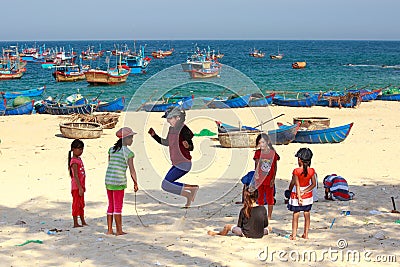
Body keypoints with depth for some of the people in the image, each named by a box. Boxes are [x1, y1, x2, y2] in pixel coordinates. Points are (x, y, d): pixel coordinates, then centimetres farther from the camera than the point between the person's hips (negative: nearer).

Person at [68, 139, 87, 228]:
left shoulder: (79, 159, 13)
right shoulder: (74, 161, -16)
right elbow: (75, 176, -20)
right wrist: (80, 188, -22)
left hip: (80, 185, 9)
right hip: (76, 186, -9)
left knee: (81, 204, 15)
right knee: (76, 204, -3)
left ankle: (83, 222, 23)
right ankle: (75, 223, 3)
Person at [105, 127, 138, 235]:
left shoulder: (111, 149, 8)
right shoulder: (128, 153, -9)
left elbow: (110, 164, 12)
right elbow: (132, 170, -9)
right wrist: (135, 183, 2)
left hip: (108, 180, 6)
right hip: (119, 181, -6)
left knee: (111, 205, 14)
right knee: (118, 206, 2)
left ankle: (109, 230, 17)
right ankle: (119, 230, 8)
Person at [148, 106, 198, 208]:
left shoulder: (183, 129, -18)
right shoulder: (171, 129, 8)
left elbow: (191, 148, -16)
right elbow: (166, 143, 24)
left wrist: (187, 145, -39)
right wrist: (154, 135, 14)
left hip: (184, 164, -10)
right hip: (177, 164, 10)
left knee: (165, 185, -11)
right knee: (168, 184, 16)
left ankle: (188, 195, 0)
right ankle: (192, 188, 18)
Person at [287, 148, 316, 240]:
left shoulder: (296, 171, -20)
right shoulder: (311, 171, -8)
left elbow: (297, 185, -18)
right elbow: (313, 184, -6)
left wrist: (299, 197, -14)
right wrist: (304, 191, -6)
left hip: (296, 195, -3)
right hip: (308, 195, 3)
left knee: (295, 215, 6)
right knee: (307, 214, 14)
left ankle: (294, 235, 10)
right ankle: (306, 234, 20)